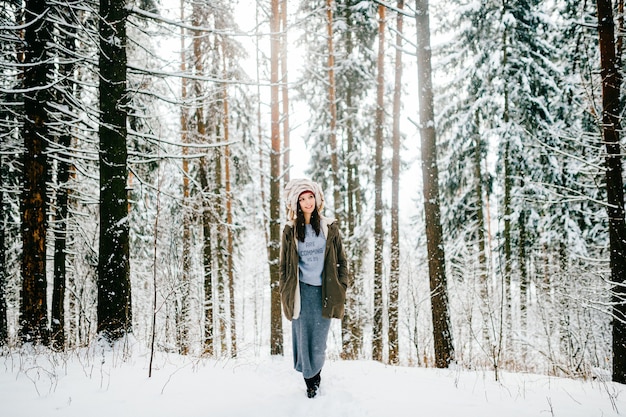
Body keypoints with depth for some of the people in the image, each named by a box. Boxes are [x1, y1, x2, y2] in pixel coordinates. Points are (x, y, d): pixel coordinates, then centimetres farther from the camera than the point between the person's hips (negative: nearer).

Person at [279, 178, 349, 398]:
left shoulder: (329, 227, 5)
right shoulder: (290, 231, 4)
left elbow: (341, 260, 7)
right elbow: (284, 265, 6)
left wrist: (341, 288, 0)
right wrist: (285, 294, 2)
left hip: (324, 291, 0)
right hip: (301, 291, 0)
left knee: (319, 340, 4)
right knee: (303, 337, 2)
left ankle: (315, 372, 30)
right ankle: (310, 380, 20)